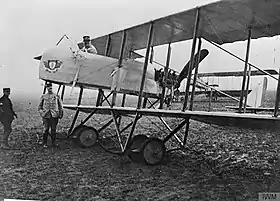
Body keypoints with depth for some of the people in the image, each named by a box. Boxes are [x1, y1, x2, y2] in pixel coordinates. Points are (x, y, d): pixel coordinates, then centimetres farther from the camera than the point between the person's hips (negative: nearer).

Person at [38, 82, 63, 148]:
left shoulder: (56, 96, 7)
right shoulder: (43, 96, 7)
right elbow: (39, 106, 13)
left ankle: (53, 142, 14)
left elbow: (60, 105, 12)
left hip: (54, 115, 1)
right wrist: (41, 113, 1)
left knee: (54, 129, 3)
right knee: (46, 129, -1)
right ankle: (44, 143, 9)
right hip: (46, 115, 0)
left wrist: (61, 113, 7)